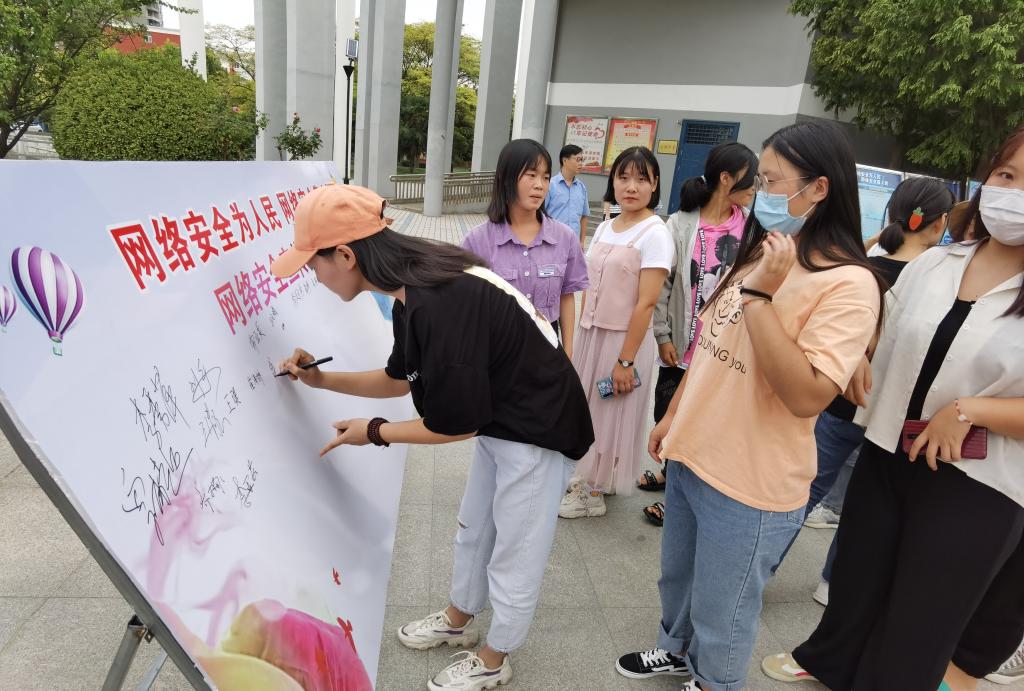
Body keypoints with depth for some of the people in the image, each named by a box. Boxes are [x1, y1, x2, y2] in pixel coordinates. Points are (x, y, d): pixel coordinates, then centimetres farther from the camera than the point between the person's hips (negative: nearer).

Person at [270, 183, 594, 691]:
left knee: (513, 558, 13)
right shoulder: (412, 291, -3)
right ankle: (458, 621, 52)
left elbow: (456, 424, -24)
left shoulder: (442, 304, -33)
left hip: (538, 434, -9)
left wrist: (374, 432, -11)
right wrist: (322, 380, 8)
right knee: (472, 535, 27)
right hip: (500, 424, 9)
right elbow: (400, 380, 13)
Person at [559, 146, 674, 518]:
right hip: (591, 333, 6)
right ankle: (591, 474, 37)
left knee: (610, 413, 8)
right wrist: (581, 336, 9)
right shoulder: (605, 227, 8)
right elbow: (590, 288, 11)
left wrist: (625, 360, -18)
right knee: (589, 408, 16)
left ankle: (594, 493, 25)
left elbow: (646, 303, -18)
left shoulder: (654, 234, -14)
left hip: (625, 338, -6)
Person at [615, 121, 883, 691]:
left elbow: (806, 396, -29)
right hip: (690, 455, 8)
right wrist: (673, 417, 17)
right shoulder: (758, 255, 7)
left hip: (749, 484, -8)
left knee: (721, 611, 14)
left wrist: (759, 295, -29)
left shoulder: (848, 283, -19)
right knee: (678, 576, 28)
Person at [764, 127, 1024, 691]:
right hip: (885, 455, 4)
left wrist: (971, 410, -22)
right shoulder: (931, 264, 2)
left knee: (917, 616, 13)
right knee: (857, 577, 22)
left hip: (976, 486, -4)